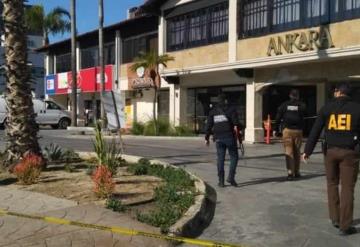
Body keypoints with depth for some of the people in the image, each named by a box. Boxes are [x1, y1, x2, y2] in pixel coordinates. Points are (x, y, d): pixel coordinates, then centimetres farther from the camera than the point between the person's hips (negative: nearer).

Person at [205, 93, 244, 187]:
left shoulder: (213, 111, 9)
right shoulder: (231, 109, -1)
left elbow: (209, 125, 6)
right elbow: (236, 122, -12)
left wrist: (207, 138, 10)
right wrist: (239, 127, 8)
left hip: (218, 138, 4)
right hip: (230, 137, -3)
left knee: (220, 159, 7)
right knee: (234, 157, 8)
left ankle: (221, 181, 6)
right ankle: (231, 177, -5)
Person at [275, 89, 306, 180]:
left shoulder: (284, 105, 5)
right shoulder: (302, 105, 5)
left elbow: (278, 118, 3)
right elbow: (305, 118, 0)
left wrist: (277, 130, 7)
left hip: (287, 130, 0)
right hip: (298, 131, 1)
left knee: (288, 152, 0)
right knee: (297, 152, 13)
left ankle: (290, 172, -10)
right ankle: (296, 172, 20)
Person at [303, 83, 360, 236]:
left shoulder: (327, 108, 4)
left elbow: (315, 130, 1)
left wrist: (308, 150, 4)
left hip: (331, 151, 2)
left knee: (332, 184, 17)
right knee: (347, 188, 1)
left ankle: (335, 219, 20)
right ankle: (345, 226, 3)